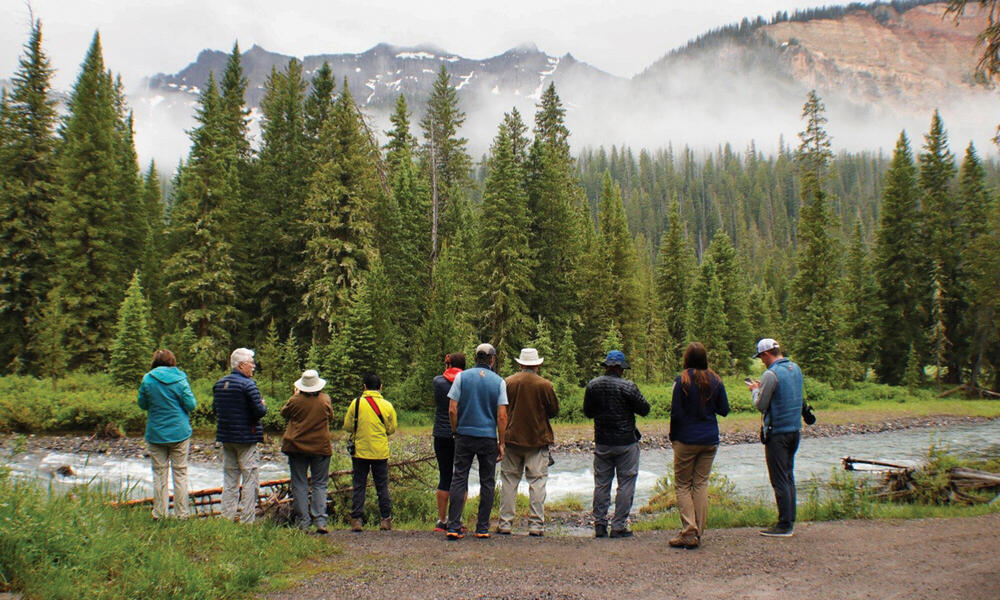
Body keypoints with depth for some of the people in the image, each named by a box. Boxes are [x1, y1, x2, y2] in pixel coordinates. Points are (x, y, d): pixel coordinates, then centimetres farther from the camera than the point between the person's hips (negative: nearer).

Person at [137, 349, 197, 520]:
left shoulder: (147, 379, -3)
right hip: (179, 432, -1)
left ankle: (159, 514, 10)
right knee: (180, 473, 6)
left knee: (159, 473, 8)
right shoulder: (179, 379, -6)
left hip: (155, 434, 1)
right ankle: (182, 514, 8)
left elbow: (142, 404, 5)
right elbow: (191, 404, -7)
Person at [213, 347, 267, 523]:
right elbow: (259, 411, -20)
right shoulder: (248, 385, -15)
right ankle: (247, 519, 0)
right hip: (246, 438, -7)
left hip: (225, 436, 7)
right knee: (250, 478, 0)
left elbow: (215, 408, 15)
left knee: (229, 478, 14)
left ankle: (228, 516, 17)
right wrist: (263, 405, 1)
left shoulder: (219, 384, 7)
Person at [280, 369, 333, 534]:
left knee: (299, 484, 6)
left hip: (296, 447, -1)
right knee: (319, 484, 6)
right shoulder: (325, 400, -4)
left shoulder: (296, 401, -8)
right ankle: (320, 521, -4)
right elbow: (330, 417, 13)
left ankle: (303, 522, 4)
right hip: (321, 447, 1)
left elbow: (284, 412, 12)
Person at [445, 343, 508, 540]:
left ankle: (453, 527, -2)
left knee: (459, 479, 4)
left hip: (465, 435, 1)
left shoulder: (462, 376, 0)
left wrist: (456, 432, 10)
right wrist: (501, 443, 3)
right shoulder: (499, 382, 0)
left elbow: (452, 409, -3)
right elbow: (502, 416, -4)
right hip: (488, 438, 0)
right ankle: (483, 528, 10)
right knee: (487, 483, 8)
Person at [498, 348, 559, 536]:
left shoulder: (508, 382, -2)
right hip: (538, 439, -1)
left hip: (512, 438, 1)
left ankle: (505, 523, 10)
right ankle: (536, 524, 2)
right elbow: (554, 411, 1)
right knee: (537, 481, 4)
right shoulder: (545, 385, -6)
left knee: (509, 480, 9)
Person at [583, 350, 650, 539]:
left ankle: (599, 525, 11)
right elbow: (644, 409, -7)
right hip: (626, 442, -4)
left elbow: (587, 412, 9)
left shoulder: (592, 385, -1)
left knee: (601, 484, 12)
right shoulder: (627, 387, -14)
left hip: (601, 443, 4)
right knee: (626, 484, 4)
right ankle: (619, 526, 4)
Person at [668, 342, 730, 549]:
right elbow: (724, 410, 6)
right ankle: (698, 533, 12)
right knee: (701, 484, 11)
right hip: (710, 440, 4)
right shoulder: (715, 380, 1)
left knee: (682, 485, 4)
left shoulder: (682, 380, -11)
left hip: (686, 440, -4)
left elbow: (676, 413, -11)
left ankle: (689, 532, -7)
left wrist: (672, 437, 2)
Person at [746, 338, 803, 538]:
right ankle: (790, 522, 18)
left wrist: (755, 390, 8)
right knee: (789, 477, 14)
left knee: (779, 480, -3)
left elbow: (761, 405, -12)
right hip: (795, 430, 8)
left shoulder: (771, 374, -16)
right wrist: (762, 387, 16)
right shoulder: (796, 369, 10)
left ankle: (784, 525, 0)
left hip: (777, 432, -8)